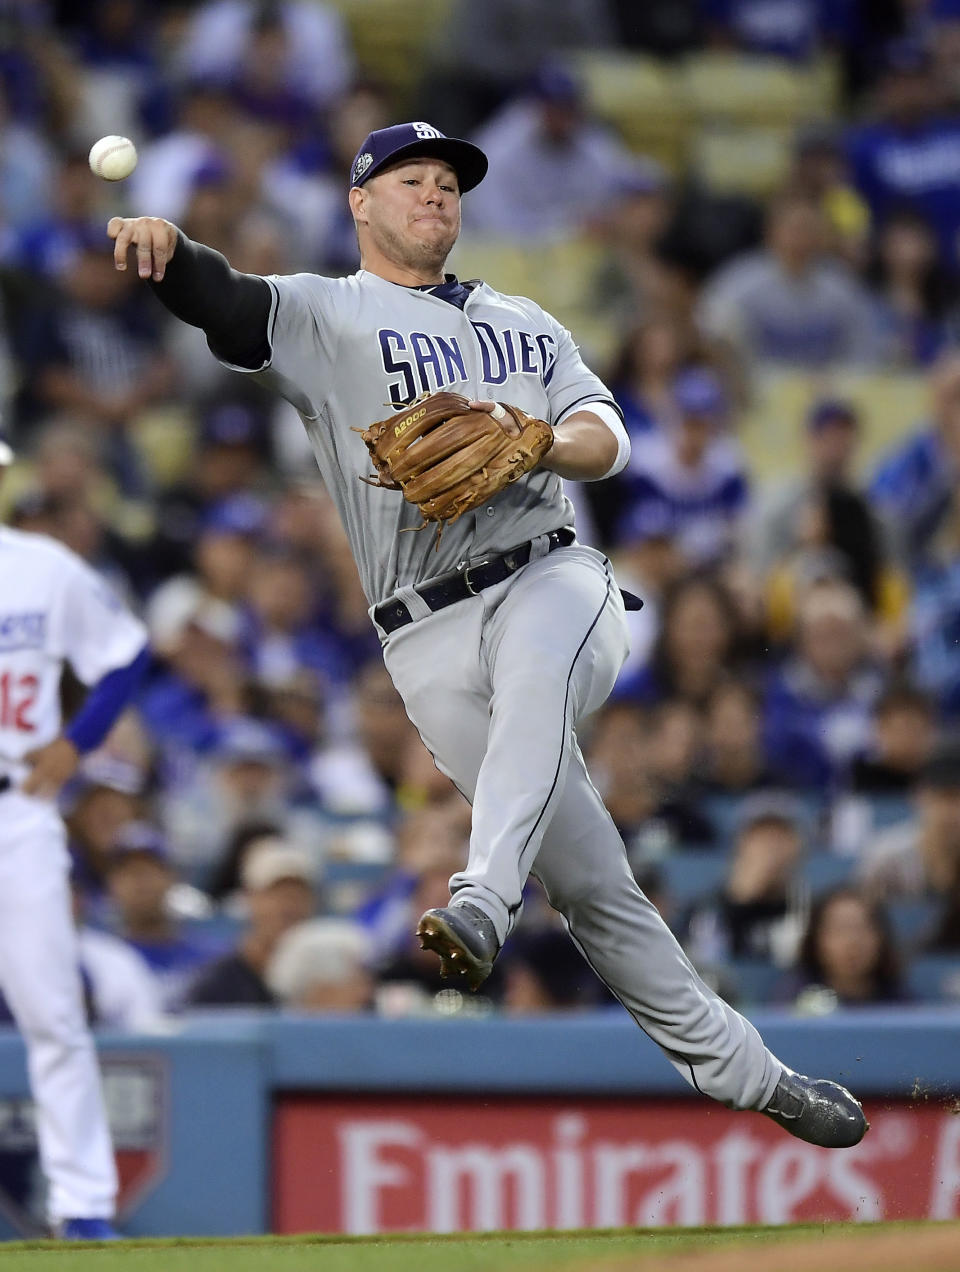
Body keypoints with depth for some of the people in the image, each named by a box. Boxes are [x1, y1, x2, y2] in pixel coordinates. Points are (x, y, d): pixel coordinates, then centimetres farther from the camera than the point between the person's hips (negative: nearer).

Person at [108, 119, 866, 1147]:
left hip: (552, 580, 2)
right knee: (590, 883, -5)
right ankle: (740, 1071, 1)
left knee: (532, 670, -37)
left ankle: (482, 906, -51)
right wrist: (161, 245, -34)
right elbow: (217, 298, -11)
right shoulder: (322, 314, 8)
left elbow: (608, 438, 9)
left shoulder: (524, 322, 21)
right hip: (430, 633, -2)